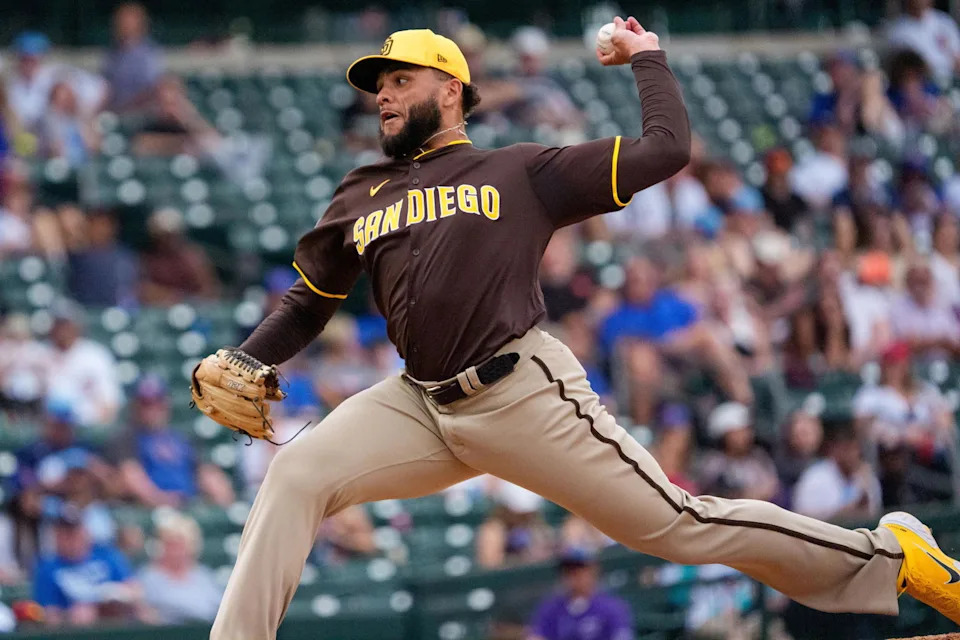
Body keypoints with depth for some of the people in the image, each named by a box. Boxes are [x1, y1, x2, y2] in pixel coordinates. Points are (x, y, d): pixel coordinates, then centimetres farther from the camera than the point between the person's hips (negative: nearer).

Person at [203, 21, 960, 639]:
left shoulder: (522, 173, 7)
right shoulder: (359, 201, 19)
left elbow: (665, 149, 5)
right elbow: (307, 305, 24)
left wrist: (648, 59, 13)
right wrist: (237, 368, 8)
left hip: (525, 397, -4)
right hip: (422, 407, 4)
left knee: (680, 525, -5)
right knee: (296, 475, -17)